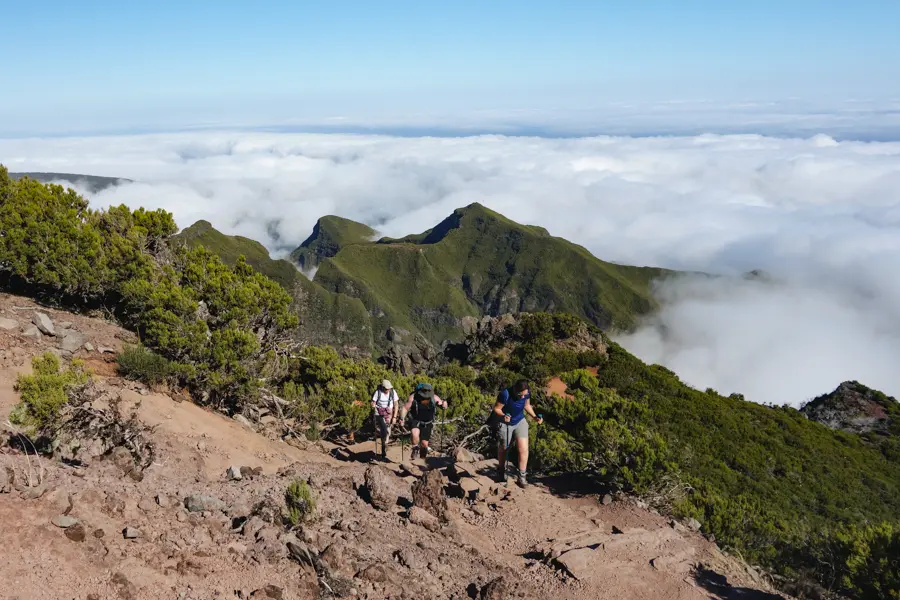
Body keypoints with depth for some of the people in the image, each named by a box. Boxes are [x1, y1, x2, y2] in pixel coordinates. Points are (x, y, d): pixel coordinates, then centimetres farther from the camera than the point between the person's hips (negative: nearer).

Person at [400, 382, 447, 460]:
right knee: (415, 433, -32)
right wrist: (402, 418, -26)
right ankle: (415, 449, -5)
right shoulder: (413, 397, -20)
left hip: (427, 423, 2)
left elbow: (444, 405, -4)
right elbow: (405, 408, -12)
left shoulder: (434, 398, -14)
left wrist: (444, 403, -27)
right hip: (415, 421, -2)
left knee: (424, 443, 4)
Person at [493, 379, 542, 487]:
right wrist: (503, 416, -39)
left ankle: (521, 477, 5)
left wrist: (534, 416, -9)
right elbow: (496, 409, -19)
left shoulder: (527, 394, -17)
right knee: (503, 448, 16)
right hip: (505, 424, -3)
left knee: (523, 449, -10)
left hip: (520, 422, 3)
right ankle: (501, 471, 42)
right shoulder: (505, 395, -32)